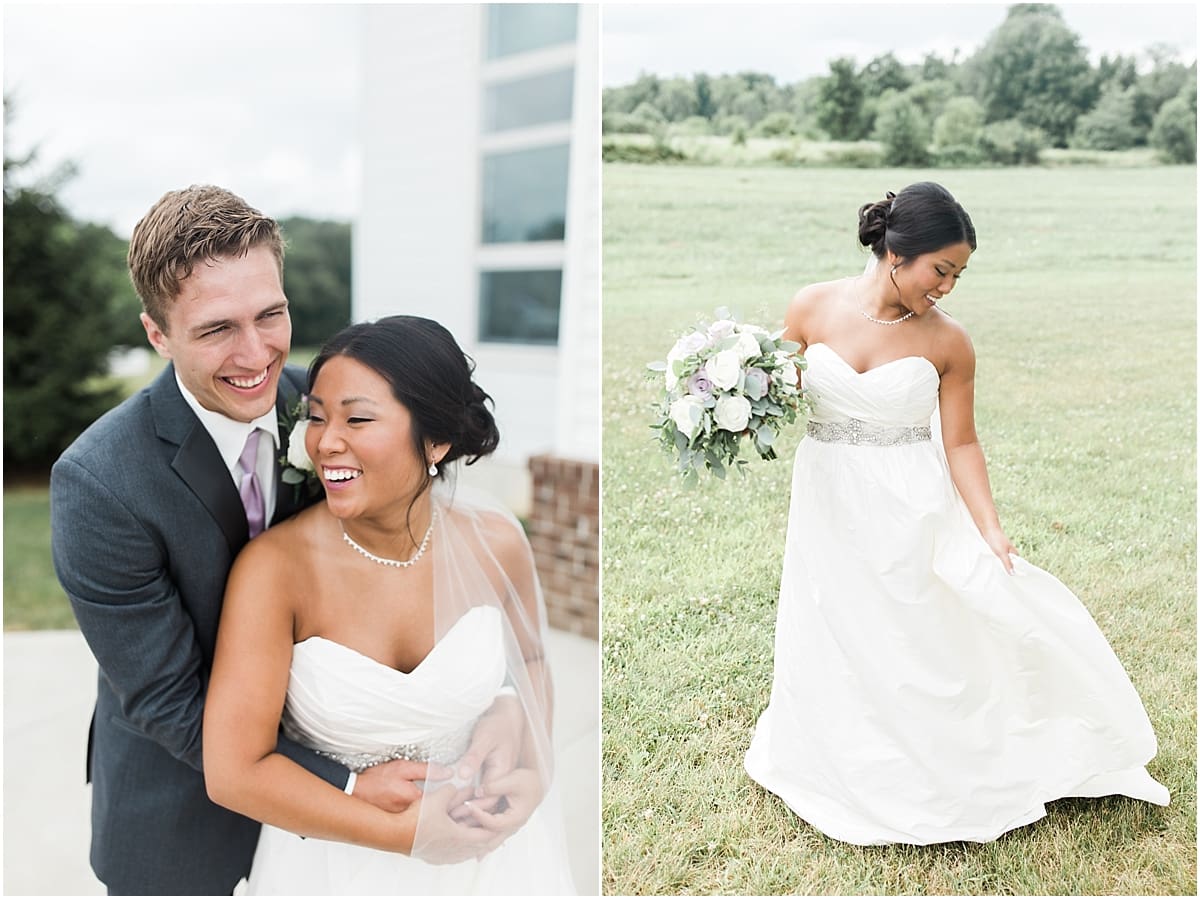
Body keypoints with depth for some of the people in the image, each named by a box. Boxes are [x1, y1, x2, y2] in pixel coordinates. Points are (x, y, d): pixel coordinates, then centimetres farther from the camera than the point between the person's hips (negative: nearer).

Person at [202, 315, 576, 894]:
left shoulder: (496, 544, -15)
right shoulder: (276, 566, -23)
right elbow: (234, 772, -21)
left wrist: (532, 769, -11)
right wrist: (404, 833, -20)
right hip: (334, 851, -2)